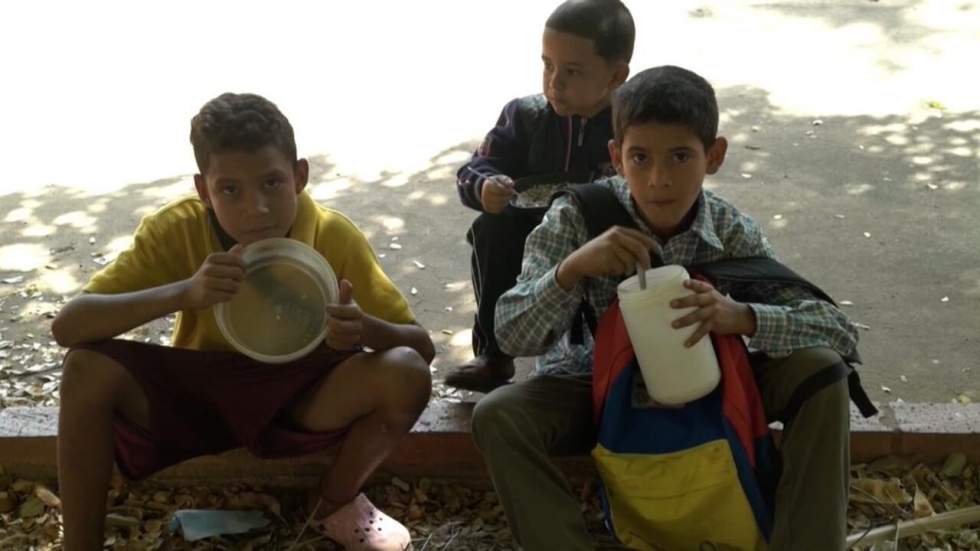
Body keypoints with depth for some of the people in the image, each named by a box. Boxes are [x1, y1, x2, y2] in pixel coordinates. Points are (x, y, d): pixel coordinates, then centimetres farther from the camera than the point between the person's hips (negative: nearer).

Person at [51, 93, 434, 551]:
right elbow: (67, 327, -27)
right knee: (88, 367, -27)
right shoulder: (175, 230, -20)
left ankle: (338, 503, 1)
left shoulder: (335, 237, -21)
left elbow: (423, 347, -15)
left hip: (302, 397, 0)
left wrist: (366, 329, -40)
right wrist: (183, 293, -42)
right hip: (197, 393, 0)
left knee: (406, 373, -27)